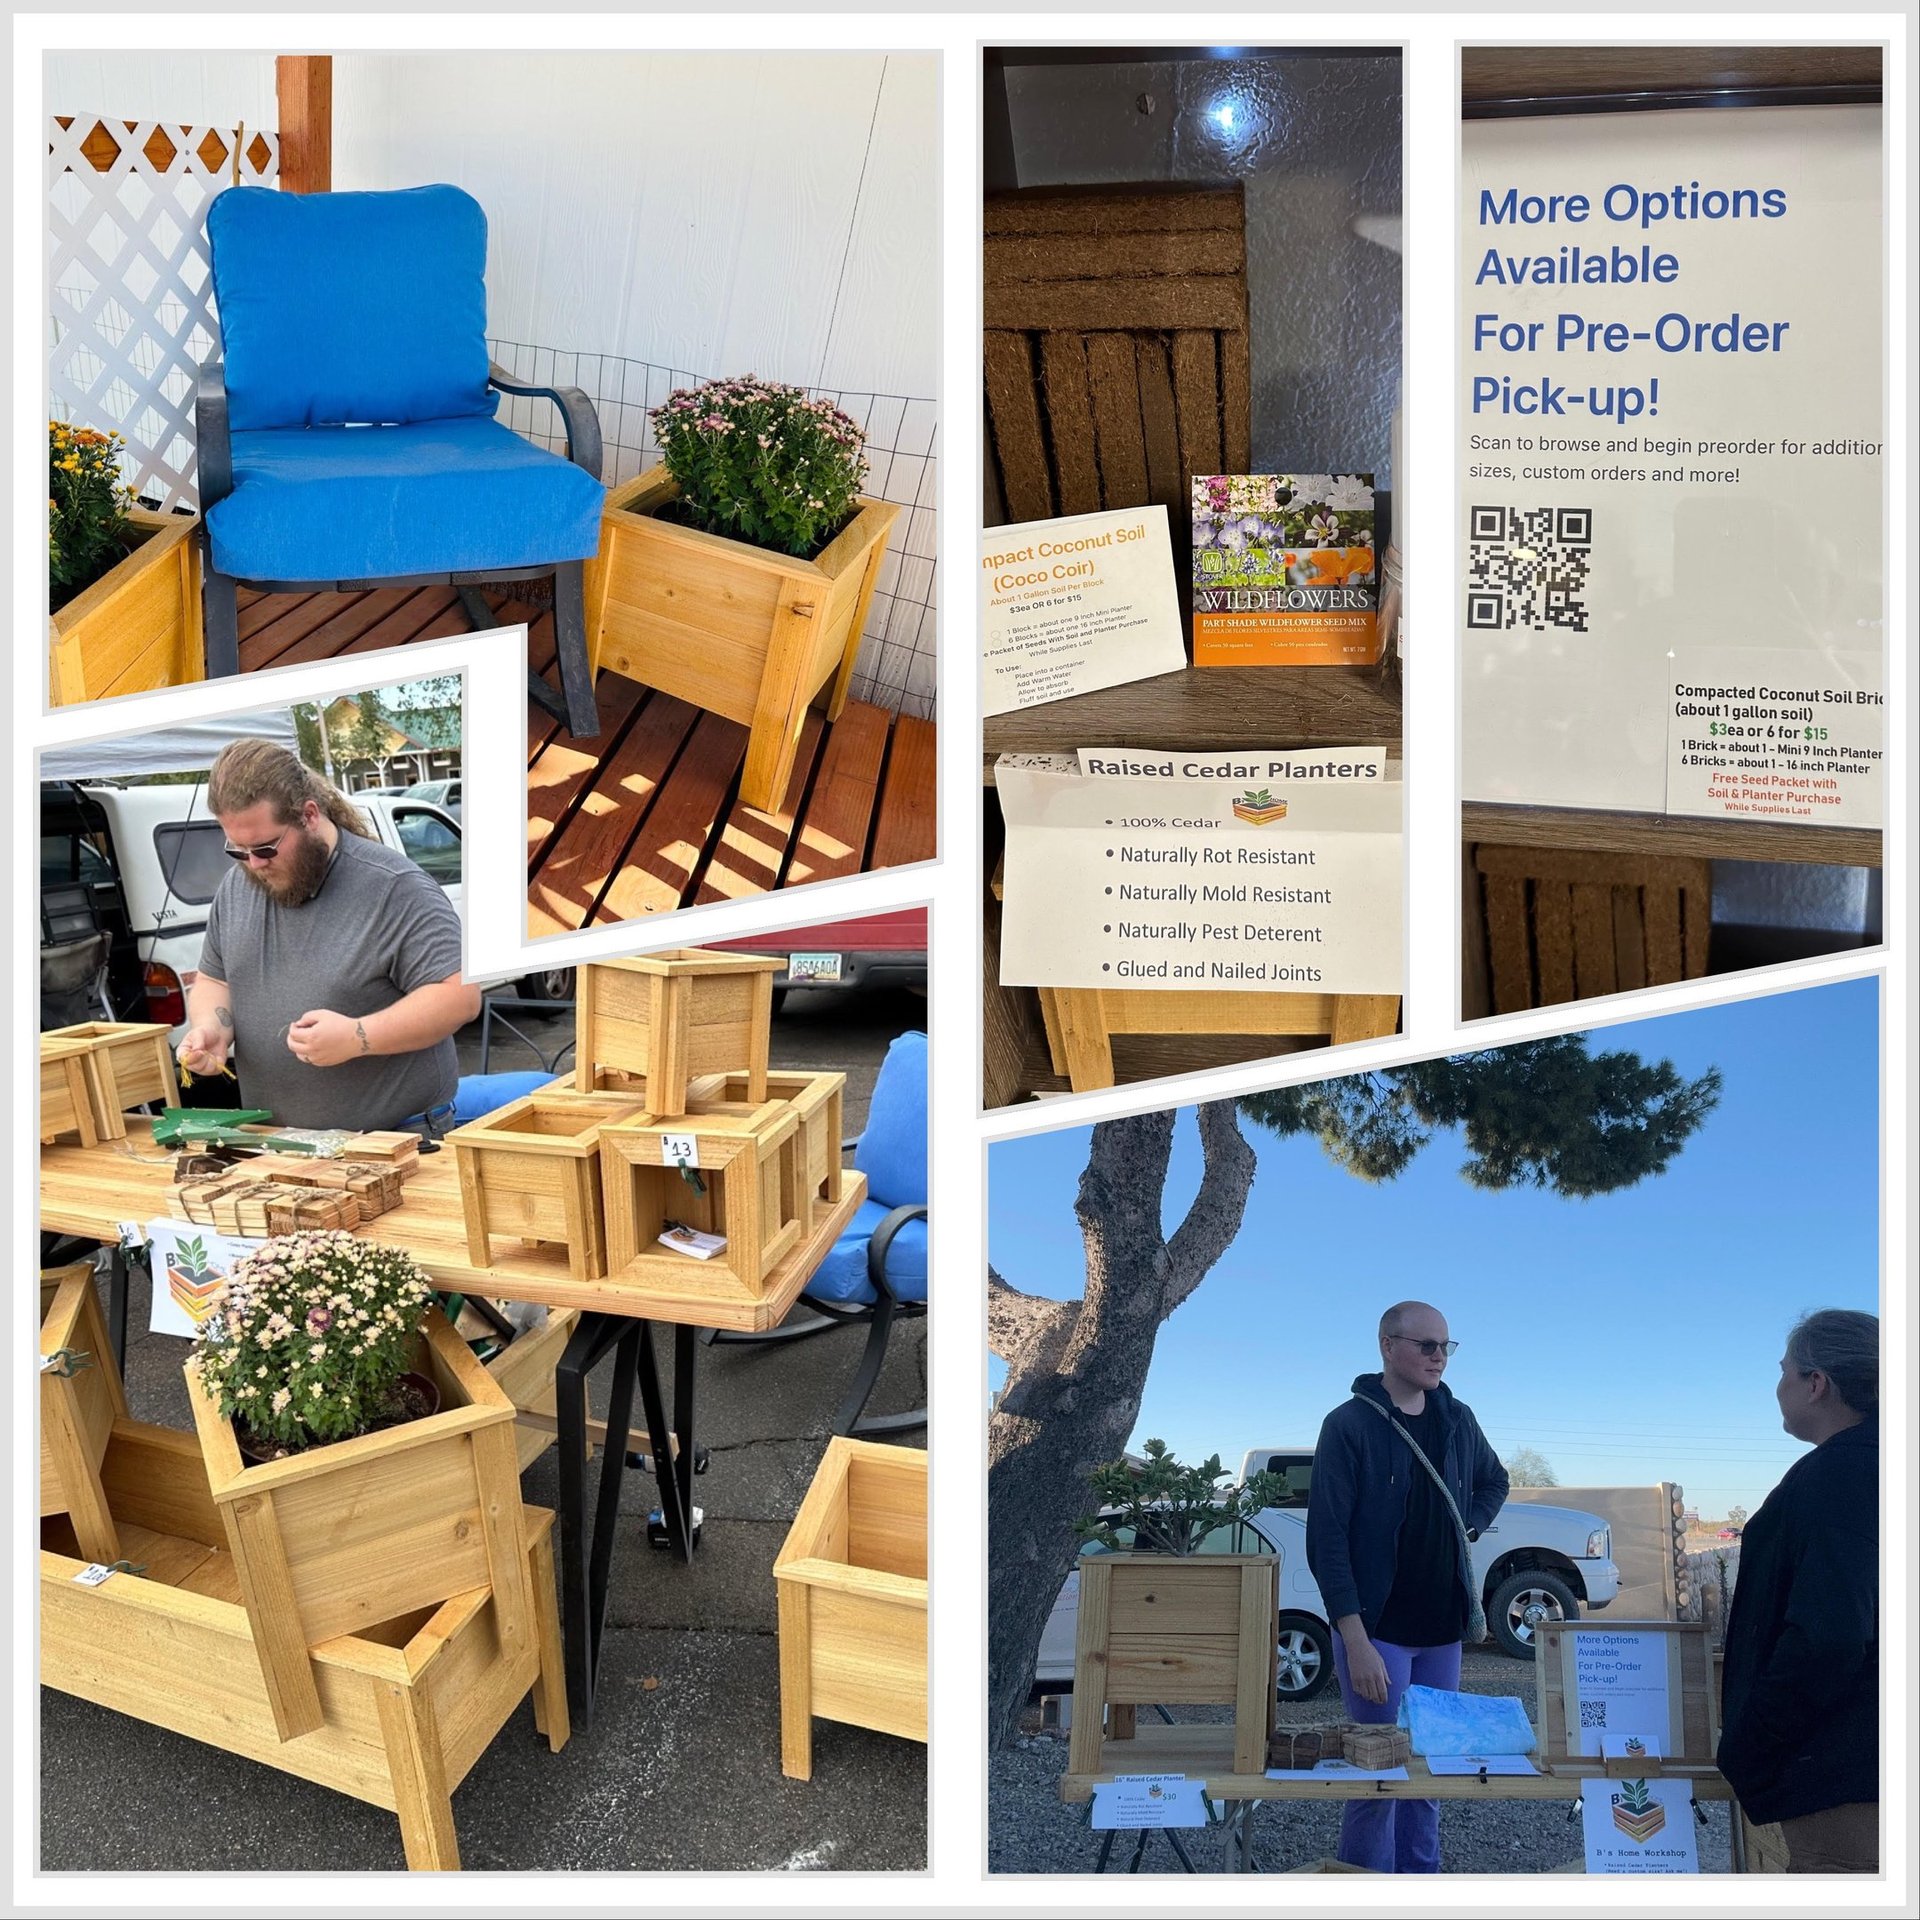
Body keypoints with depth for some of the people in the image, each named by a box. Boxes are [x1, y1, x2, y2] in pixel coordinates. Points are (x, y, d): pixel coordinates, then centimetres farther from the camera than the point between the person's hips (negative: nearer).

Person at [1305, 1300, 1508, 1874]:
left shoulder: (1457, 1419, 7)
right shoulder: (1349, 1425, -10)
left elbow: (1494, 1481, 28)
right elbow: (1327, 1540, -14)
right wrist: (1356, 1642, -20)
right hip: (1377, 1628, -6)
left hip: (1442, 1629, 6)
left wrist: (1468, 1527, 8)